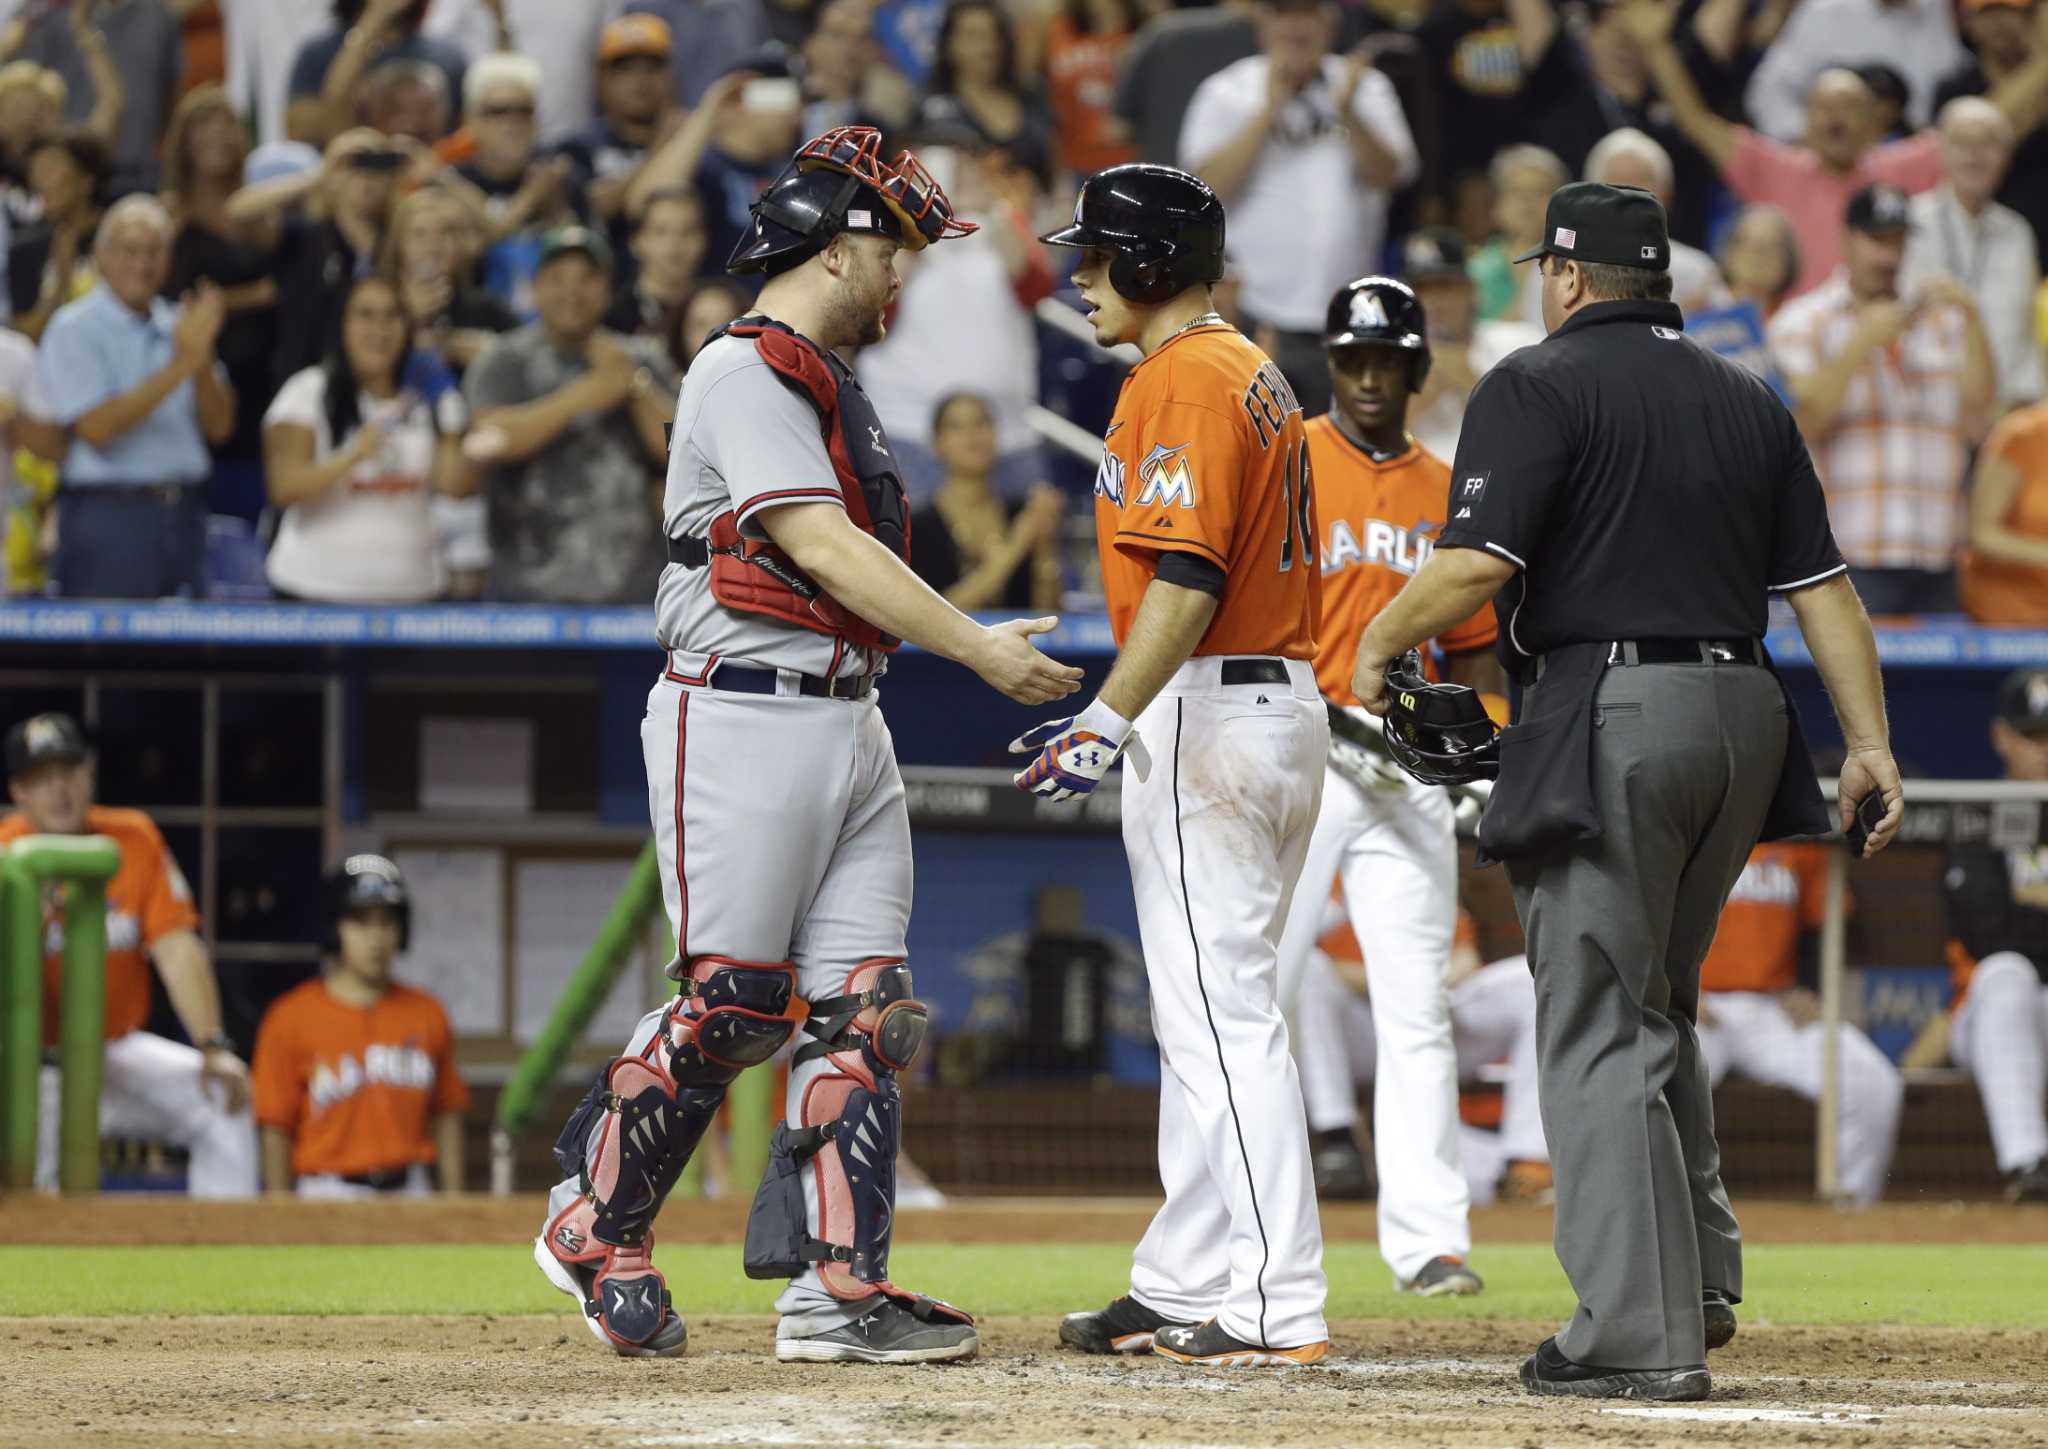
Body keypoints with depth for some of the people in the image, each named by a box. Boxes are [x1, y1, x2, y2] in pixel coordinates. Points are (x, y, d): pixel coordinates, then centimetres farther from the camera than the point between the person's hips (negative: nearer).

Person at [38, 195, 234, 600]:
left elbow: (219, 425, 9)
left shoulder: (177, 326, 13)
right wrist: (180, 365, -16)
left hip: (183, 516, 5)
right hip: (108, 516, -5)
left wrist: (203, 359, -10)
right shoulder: (74, 330, -3)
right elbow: (96, 428, -16)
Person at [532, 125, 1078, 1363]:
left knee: (864, 1012, 1)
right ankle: (596, 1227, 10)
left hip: (848, 721, 9)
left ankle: (841, 1287, 0)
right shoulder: (744, 373, -11)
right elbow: (823, 550, -19)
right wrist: (979, 648, -20)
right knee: (733, 1004, -7)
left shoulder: (830, 383, 20)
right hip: (743, 715, -9)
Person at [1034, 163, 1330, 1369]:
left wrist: (1111, 719, -31)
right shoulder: (1258, 375, 19)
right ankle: (1185, 1289, 20)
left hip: (1209, 713, -11)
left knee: (1222, 1017, -11)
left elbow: (1187, 576, -24)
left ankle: (1277, 1307, -14)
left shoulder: (1183, 381, -13)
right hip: (1287, 702, 11)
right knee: (1212, 1014, 15)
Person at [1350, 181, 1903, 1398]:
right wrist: (1871, 741, 12)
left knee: (1598, 1026, -5)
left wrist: (1379, 645, 2)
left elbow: (1475, 565, -14)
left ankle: (1642, 1332, -10)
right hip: (1742, 713, 7)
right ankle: (1701, 1280, 19)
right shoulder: (1749, 401, 17)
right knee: (1657, 1009, 22)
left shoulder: (1540, 384, -3)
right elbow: (1824, 584, 12)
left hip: (1608, 717, -7)